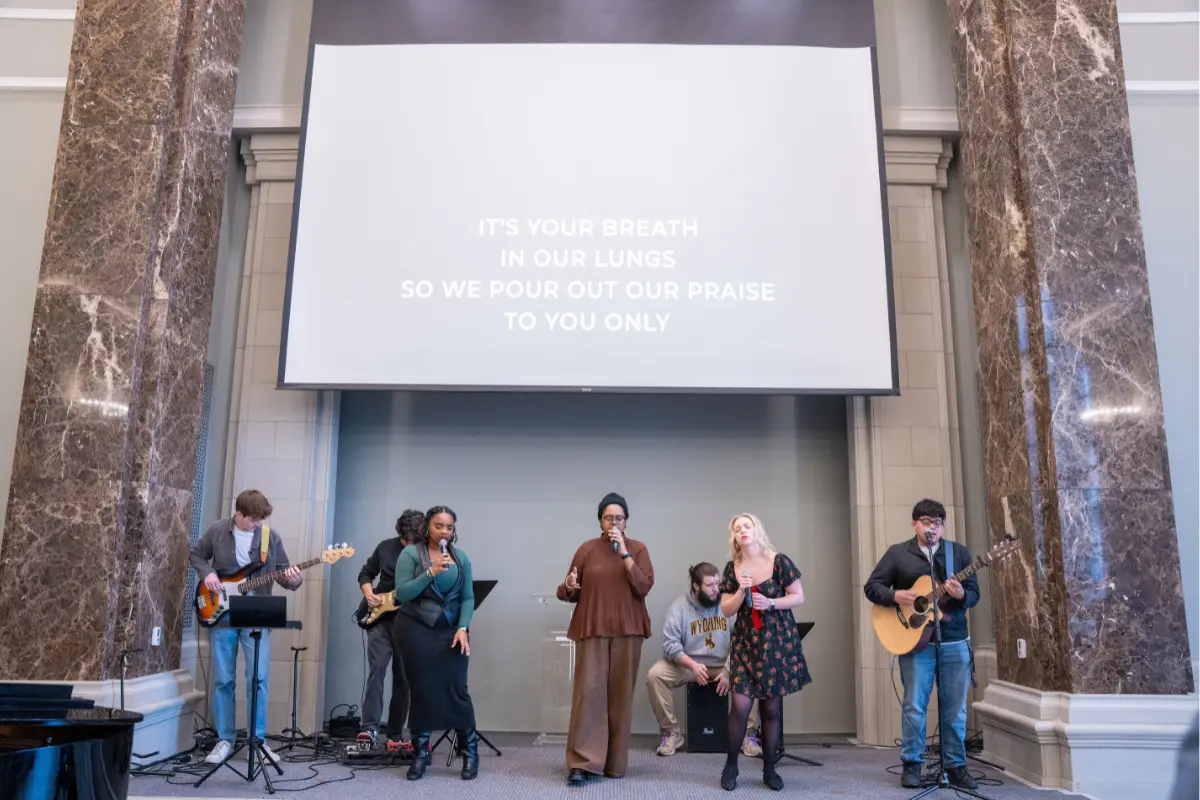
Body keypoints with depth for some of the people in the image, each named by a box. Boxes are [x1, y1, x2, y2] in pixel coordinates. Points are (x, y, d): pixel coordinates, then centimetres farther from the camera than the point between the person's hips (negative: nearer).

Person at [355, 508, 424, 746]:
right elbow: (365, 573, 14)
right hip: (380, 618, 1)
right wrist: (368, 594, -4)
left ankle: (395, 733, 16)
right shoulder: (386, 547, 4)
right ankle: (370, 727, -12)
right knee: (376, 670, -11)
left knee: (403, 678, 5)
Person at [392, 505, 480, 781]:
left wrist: (463, 628, -10)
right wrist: (431, 572, -22)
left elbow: (468, 598, 4)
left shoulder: (461, 558, 5)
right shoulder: (411, 553, -4)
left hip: (451, 630, 2)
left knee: (456, 689, -3)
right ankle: (420, 753, 18)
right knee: (422, 690, 3)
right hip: (416, 629, -1)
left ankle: (470, 750, 12)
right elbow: (402, 594, -12)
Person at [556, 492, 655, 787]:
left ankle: (615, 762, 14)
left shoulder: (638, 549, 4)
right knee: (588, 691, -9)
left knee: (620, 694, 3)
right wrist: (569, 587, -16)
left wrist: (624, 553, -14)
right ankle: (582, 763, -6)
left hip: (627, 631, 1)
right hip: (591, 630, 0)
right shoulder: (587, 549, 4)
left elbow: (644, 587, -9)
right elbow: (570, 593, 8)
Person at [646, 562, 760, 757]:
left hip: (724, 665, 0)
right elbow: (670, 645, -13)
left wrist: (729, 670, -21)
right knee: (654, 675, -24)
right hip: (688, 664, 0)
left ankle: (747, 734, -9)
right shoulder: (679, 606, -8)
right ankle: (671, 733, -8)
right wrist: (693, 665, -28)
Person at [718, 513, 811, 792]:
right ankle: (730, 765, 11)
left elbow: (799, 597, -2)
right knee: (740, 705, -8)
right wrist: (741, 591, -14)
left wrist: (770, 603, -15)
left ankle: (769, 769, 20)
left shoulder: (779, 561, -5)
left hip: (777, 641, -1)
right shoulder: (732, 568, 3)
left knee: (771, 707, 5)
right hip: (746, 643, 1)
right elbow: (726, 610, 3)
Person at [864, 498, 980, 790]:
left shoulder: (959, 552, 8)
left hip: (955, 641, 2)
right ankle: (911, 765, 13)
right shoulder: (897, 553, 2)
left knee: (955, 708, 8)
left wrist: (961, 595, -17)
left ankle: (956, 766, 20)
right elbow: (871, 587, 0)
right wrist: (896, 595, -17)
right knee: (914, 706, 1)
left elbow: (975, 593, 6)